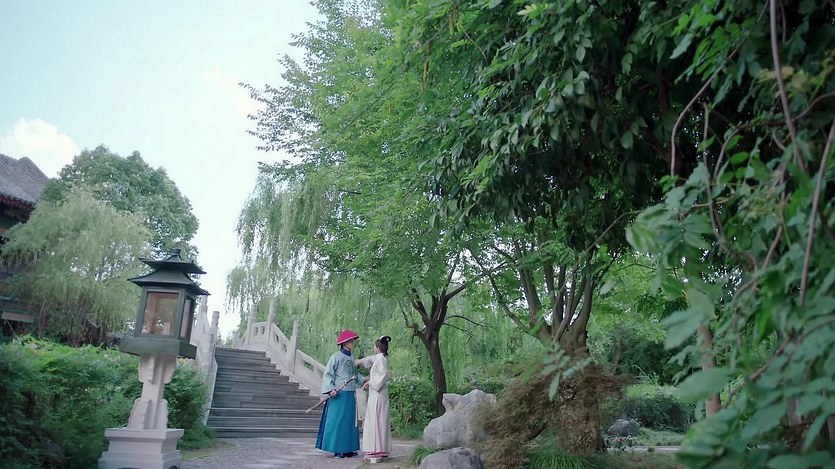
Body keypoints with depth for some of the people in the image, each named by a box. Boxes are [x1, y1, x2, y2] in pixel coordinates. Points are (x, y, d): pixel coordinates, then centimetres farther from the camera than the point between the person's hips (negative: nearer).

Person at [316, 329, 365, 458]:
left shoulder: (351, 357, 12)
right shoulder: (336, 356, -8)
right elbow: (328, 374, -10)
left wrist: (364, 381, 8)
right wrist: (330, 389, -21)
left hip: (351, 394, 8)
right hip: (339, 394, -8)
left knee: (350, 420, 10)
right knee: (337, 420, -2)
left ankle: (348, 449, 18)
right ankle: (337, 449, 5)